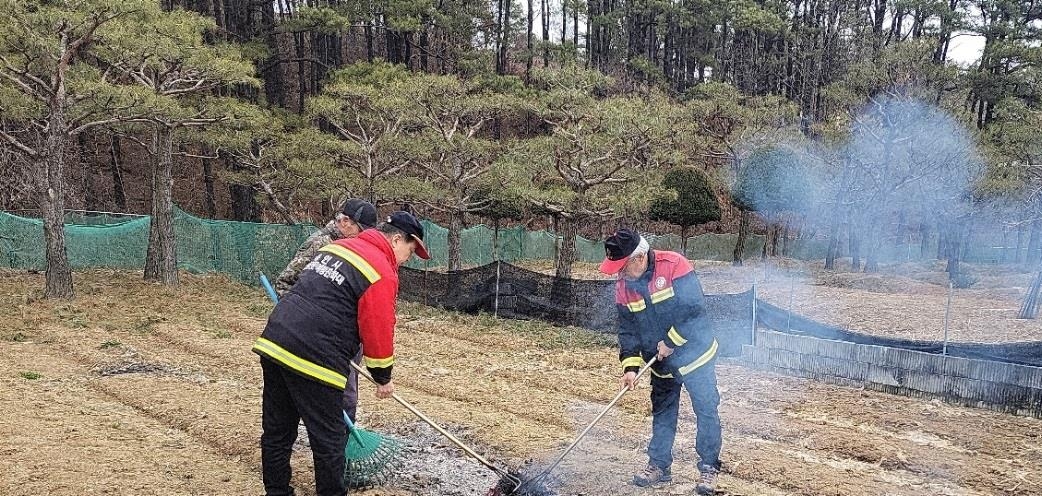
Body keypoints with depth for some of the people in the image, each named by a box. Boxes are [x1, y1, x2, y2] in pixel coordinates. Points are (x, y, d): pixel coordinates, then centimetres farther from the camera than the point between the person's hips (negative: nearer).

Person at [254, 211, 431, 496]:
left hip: (274, 343, 9)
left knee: (277, 432, 18)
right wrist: (384, 379, 8)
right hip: (313, 359, -9)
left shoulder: (338, 246, 18)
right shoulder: (383, 272, -7)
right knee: (329, 440, 6)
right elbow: (378, 332, -7)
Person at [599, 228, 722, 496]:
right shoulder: (624, 286, -5)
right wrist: (630, 366, -11)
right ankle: (659, 465, 28)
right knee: (662, 413, 15)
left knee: (706, 411, 1)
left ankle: (709, 468, 15)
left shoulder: (674, 266, -23)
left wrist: (670, 342, -19)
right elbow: (628, 329, 0)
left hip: (694, 354, -5)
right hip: (661, 363, 6)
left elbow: (694, 308, -25)